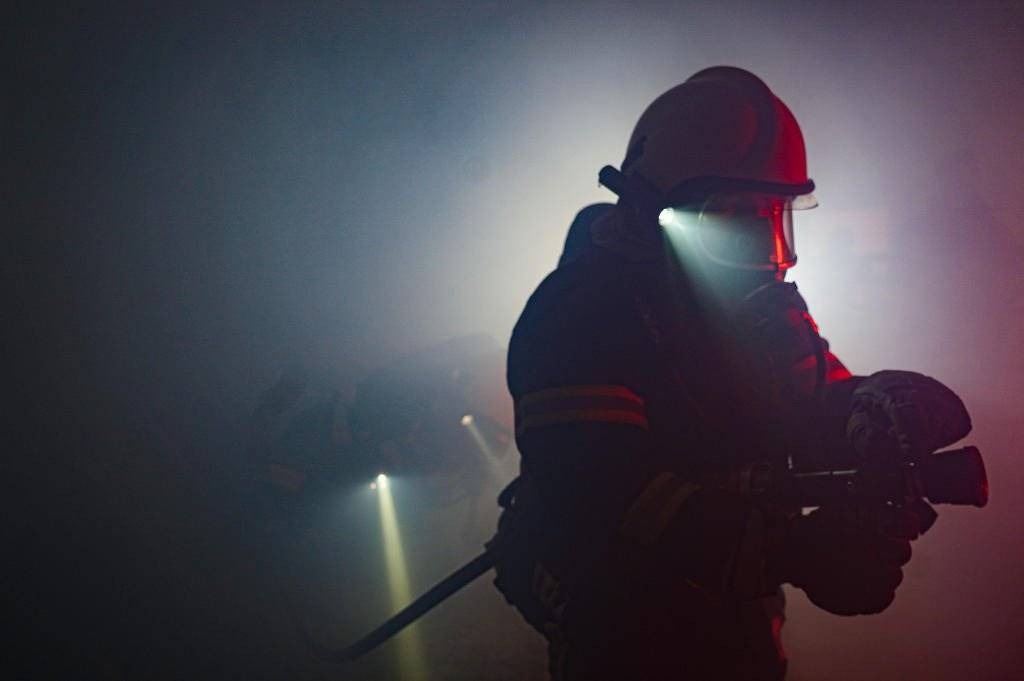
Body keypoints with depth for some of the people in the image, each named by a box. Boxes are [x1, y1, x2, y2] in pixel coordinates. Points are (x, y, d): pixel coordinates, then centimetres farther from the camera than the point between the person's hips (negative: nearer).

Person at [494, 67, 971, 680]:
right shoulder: (585, 311, -22)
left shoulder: (767, 305, 3)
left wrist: (889, 407, -26)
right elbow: (593, 487, -35)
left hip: (739, 620, 7)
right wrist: (791, 549, -45)